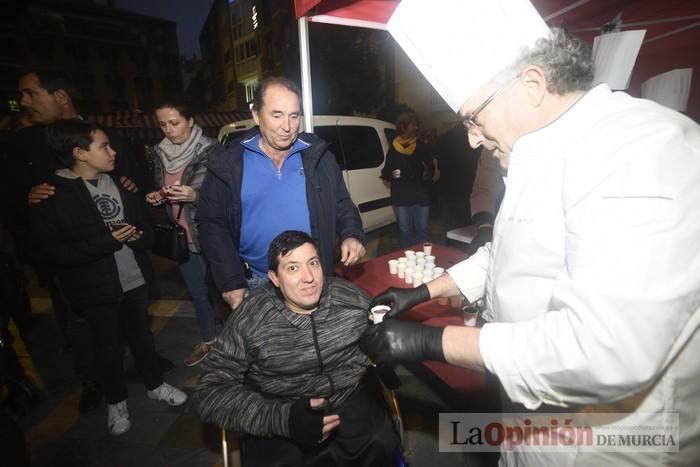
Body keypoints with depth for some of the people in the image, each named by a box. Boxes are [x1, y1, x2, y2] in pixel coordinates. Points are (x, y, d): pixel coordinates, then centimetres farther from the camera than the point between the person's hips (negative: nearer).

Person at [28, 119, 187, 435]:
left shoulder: (119, 182, 3)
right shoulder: (51, 195, -12)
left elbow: (144, 222, 10)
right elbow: (47, 252, -17)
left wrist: (138, 236, -12)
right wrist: (107, 241, -23)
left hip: (135, 278, 4)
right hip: (97, 288, -3)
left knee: (141, 334, 19)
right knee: (109, 346, 14)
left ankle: (155, 385, 41)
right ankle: (116, 401, 39)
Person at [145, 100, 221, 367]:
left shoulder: (210, 150, -13)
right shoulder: (159, 154, 6)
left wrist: (195, 196, -27)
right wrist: (154, 198, 0)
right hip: (182, 236, 6)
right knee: (197, 293, 18)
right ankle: (208, 340, 38)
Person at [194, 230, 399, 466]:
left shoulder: (351, 297, -7)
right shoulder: (249, 318, -13)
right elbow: (212, 390, -12)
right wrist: (281, 418, -23)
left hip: (351, 400, 2)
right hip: (278, 417, -1)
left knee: (380, 444, -23)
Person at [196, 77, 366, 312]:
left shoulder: (318, 156, 0)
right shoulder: (228, 164, -4)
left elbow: (342, 205, 7)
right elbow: (212, 225, -3)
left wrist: (352, 235, -13)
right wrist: (231, 283, -9)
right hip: (254, 284, -1)